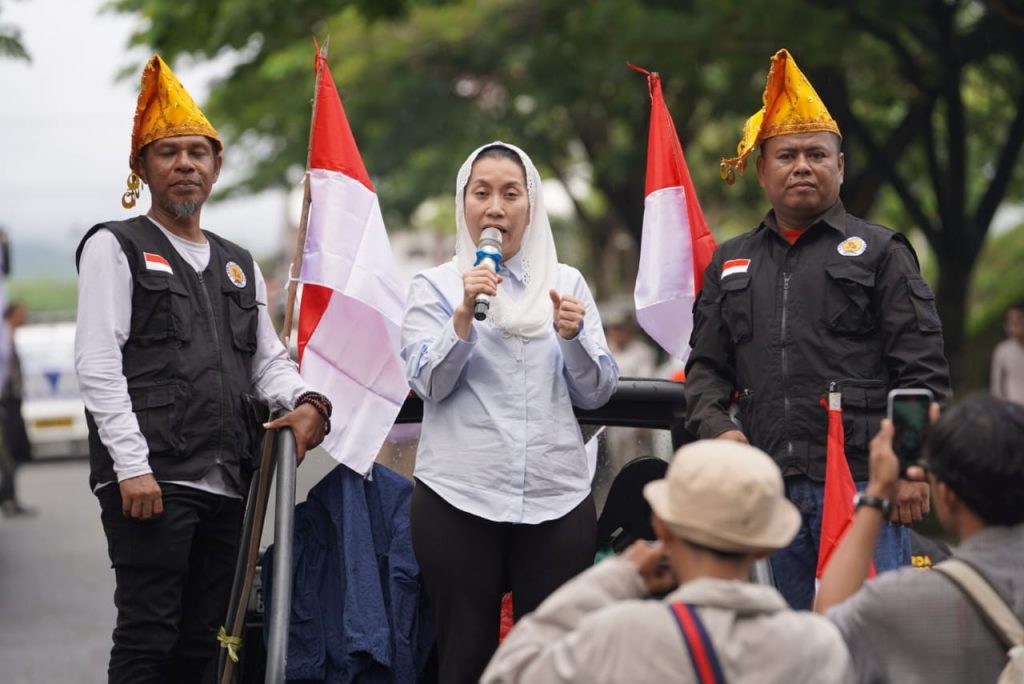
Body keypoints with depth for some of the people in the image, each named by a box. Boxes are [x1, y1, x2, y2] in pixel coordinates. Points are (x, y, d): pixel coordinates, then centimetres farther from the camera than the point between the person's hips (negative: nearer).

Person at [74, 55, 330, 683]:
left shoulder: (240, 267, 23)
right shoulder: (116, 249, 3)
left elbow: (268, 360, 20)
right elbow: (98, 365, -6)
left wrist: (306, 401, -5)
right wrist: (133, 467, -16)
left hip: (228, 485, 6)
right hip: (151, 482, -6)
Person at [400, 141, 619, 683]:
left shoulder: (567, 283, 11)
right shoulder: (434, 287, 6)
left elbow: (596, 393, 6)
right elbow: (428, 383, -7)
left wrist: (572, 335, -12)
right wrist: (464, 314, -20)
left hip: (557, 498, 1)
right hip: (458, 497, -1)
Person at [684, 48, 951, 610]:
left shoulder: (879, 252, 6)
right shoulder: (731, 263, 18)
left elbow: (922, 368, 1)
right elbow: (706, 367, 20)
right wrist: (715, 427, 0)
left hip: (862, 483, -4)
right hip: (767, 489, 4)